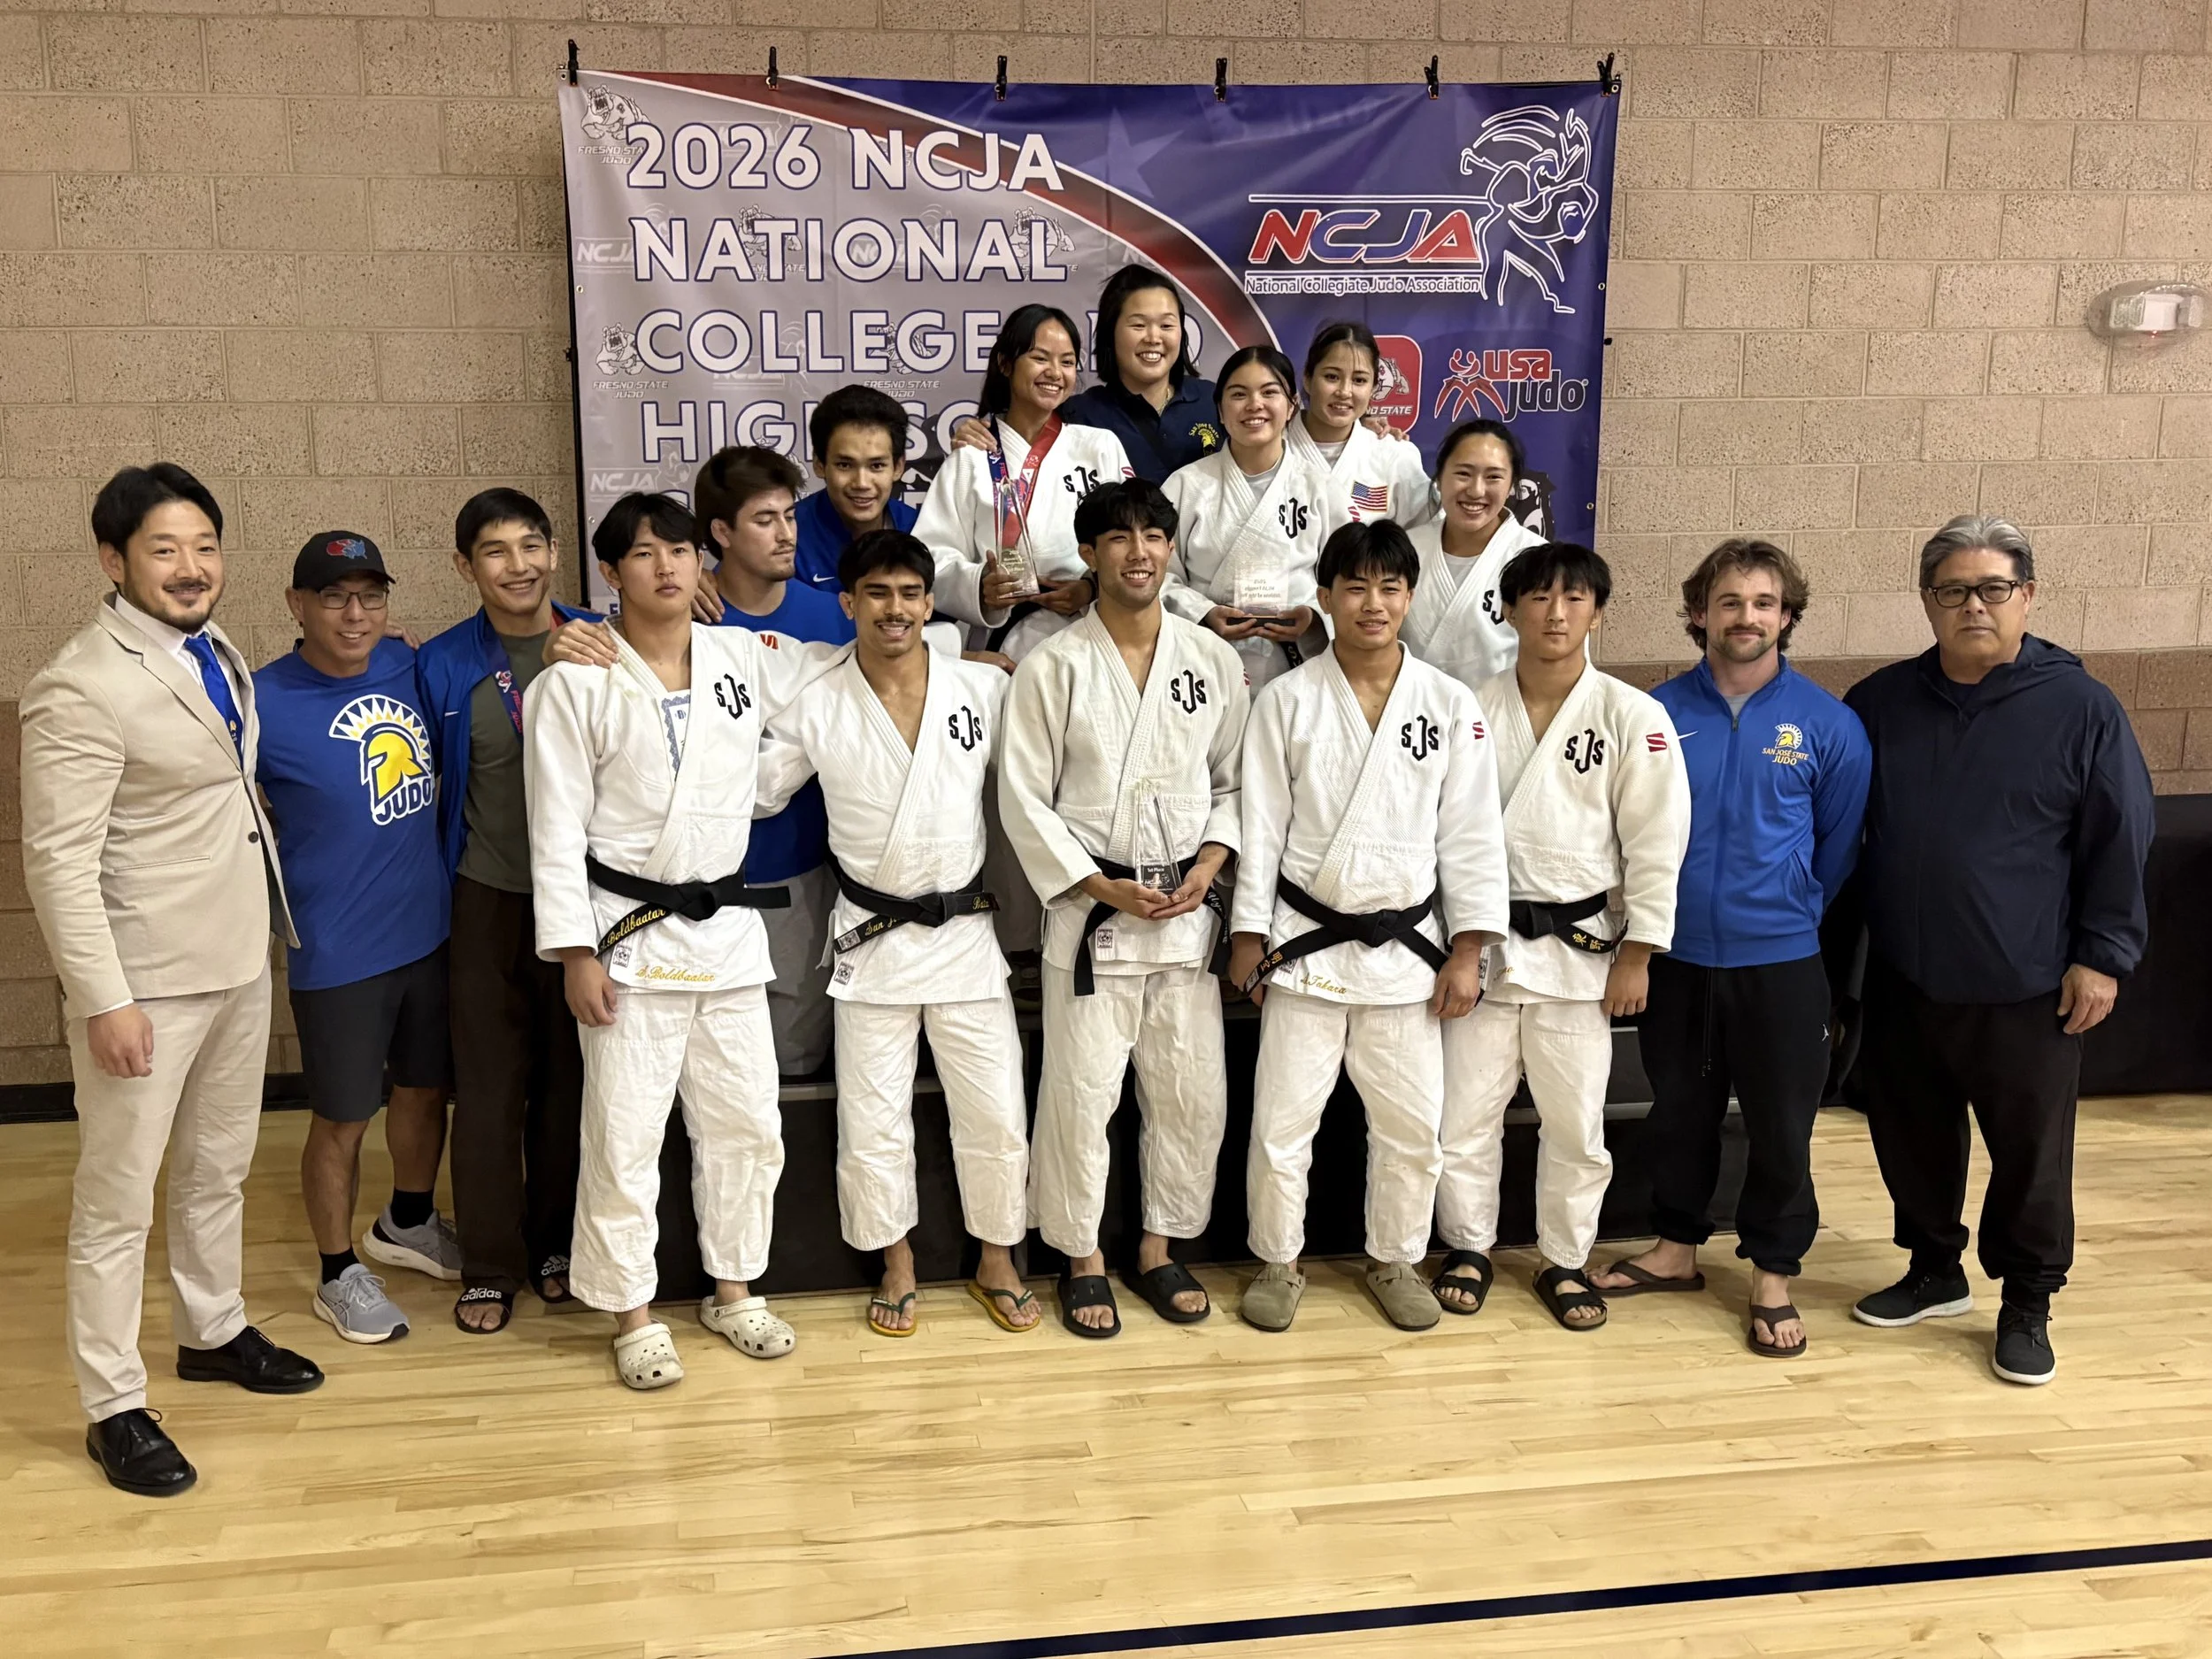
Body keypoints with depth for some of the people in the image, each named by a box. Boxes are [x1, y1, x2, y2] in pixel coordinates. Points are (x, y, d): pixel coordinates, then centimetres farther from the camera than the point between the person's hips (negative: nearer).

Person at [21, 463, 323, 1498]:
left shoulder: (214, 651, 6)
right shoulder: (82, 688, -19)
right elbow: (59, 861, -20)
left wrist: (264, 923, 14)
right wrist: (104, 1001, -21)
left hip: (238, 957, 8)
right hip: (146, 979, -8)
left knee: (218, 1169, 22)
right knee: (120, 1199, 4)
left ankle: (214, 1332, 40)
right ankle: (113, 1409, 17)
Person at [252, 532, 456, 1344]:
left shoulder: (406, 665, -2)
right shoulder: (263, 703, -16)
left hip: (429, 930, 5)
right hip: (336, 952, -5)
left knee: (426, 1087, 21)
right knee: (342, 1119, 10)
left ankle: (407, 1224, 46)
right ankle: (339, 1275, 31)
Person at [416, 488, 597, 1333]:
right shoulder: (441, 667, -2)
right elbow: (429, 789, 8)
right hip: (488, 900, 0)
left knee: (571, 1076, 11)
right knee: (489, 1084, 6)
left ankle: (559, 1244, 29)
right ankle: (490, 1265, 21)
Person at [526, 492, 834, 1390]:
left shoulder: (747, 659, 4)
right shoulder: (574, 682, -7)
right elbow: (557, 828, -8)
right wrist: (575, 954, -11)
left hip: (728, 928, 4)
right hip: (628, 935, -4)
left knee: (745, 1123, 12)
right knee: (624, 1135, 3)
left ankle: (732, 1290, 31)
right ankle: (633, 1313, 21)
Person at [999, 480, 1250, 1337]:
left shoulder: (1213, 658, 4)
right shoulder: (1052, 667, -6)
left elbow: (1233, 781, 11)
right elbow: (1024, 800, -6)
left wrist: (1209, 863, -5)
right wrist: (1103, 888, -12)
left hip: (1187, 909, 3)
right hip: (1089, 911, -3)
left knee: (1192, 1091, 9)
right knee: (1081, 1095, 1)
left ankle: (1158, 1249, 29)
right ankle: (1083, 1259, 22)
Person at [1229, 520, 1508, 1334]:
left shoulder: (1451, 704, 0)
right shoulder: (1286, 699, -3)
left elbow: (1471, 832, 1)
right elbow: (1261, 824, -1)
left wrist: (1466, 951, -2)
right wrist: (1248, 936, -1)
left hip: (1405, 949, 1)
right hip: (1305, 943, -1)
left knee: (1411, 1122, 9)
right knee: (1282, 1119, 4)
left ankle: (1396, 1260, 31)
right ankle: (1278, 1260, 25)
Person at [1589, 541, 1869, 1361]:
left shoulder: (1828, 724, -5)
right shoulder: (1660, 713, -2)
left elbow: (1839, 846, 4)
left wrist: (1786, 913, 8)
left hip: (1780, 962, -1)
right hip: (1676, 956, 2)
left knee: (1780, 1126, 8)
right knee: (1678, 1112, 15)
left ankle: (1773, 1276, 25)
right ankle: (1676, 1248, 34)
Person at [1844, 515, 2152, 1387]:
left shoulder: (2081, 708, -5)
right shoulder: (1882, 702, 4)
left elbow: (2120, 844, -3)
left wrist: (2102, 955, -6)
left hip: (2026, 989, -3)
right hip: (1903, 981, 3)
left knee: (2030, 1151, 7)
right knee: (1912, 1137, 14)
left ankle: (2027, 1304, 24)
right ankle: (1934, 1271, 34)